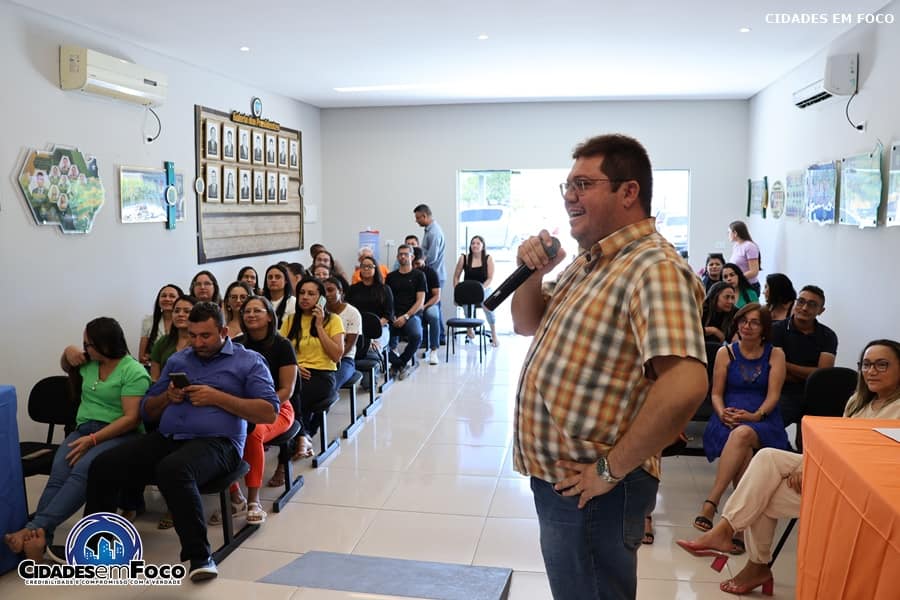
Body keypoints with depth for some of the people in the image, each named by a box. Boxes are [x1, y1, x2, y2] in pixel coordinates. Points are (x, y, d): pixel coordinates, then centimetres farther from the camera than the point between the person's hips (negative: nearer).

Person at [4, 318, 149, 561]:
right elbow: (66, 367, 39)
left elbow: (131, 418, -15)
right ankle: (39, 537, -42)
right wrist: (69, 351, 15)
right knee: (58, 473, -26)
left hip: (119, 434, -6)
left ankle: (36, 527, -42)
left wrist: (93, 440, -23)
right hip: (83, 429, 6)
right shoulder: (89, 363, 15)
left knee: (82, 470, -36)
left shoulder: (134, 372, -8)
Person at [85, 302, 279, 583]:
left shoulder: (249, 361, 7)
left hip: (216, 442, -6)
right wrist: (168, 397, 3)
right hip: (166, 438, 6)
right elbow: (147, 410, 27)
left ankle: (200, 556, -26)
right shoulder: (177, 360, 23)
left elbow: (269, 412, -5)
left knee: (172, 470, -37)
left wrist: (217, 397, -10)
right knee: (103, 466, -15)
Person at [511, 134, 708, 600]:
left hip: (588, 488, -9)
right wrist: (533, 273, -2)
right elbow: (527, 325, 18)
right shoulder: (589, 261, 9)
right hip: (554, 475, 9)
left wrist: (611, 469, -24)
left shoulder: (654, 268, -22)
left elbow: (684, 385, -33)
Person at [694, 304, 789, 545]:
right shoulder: (725, 352, 13)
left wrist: (755, 415, -18)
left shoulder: (775, 355, 10)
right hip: (728, 418, 1)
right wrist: (722, 413, -12)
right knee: (744, 453, -35)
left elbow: (773, 395, 1)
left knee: (743, 434, -38)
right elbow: (716, 393, 10)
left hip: (763, 420, -1)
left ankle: (711, 501, -41)